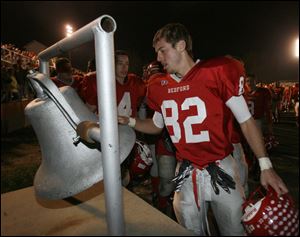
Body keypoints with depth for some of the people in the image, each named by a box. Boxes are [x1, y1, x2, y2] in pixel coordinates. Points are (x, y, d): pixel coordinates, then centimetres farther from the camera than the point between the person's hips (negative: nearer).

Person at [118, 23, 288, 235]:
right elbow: (157, 126, 17)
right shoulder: (160, 88, 1)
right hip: (186, 174, 4)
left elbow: (246, 120, -8)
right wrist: (129, 121, 1)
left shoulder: (217, 73, -13)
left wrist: (265, 165, -9)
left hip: (221, 171, -3)